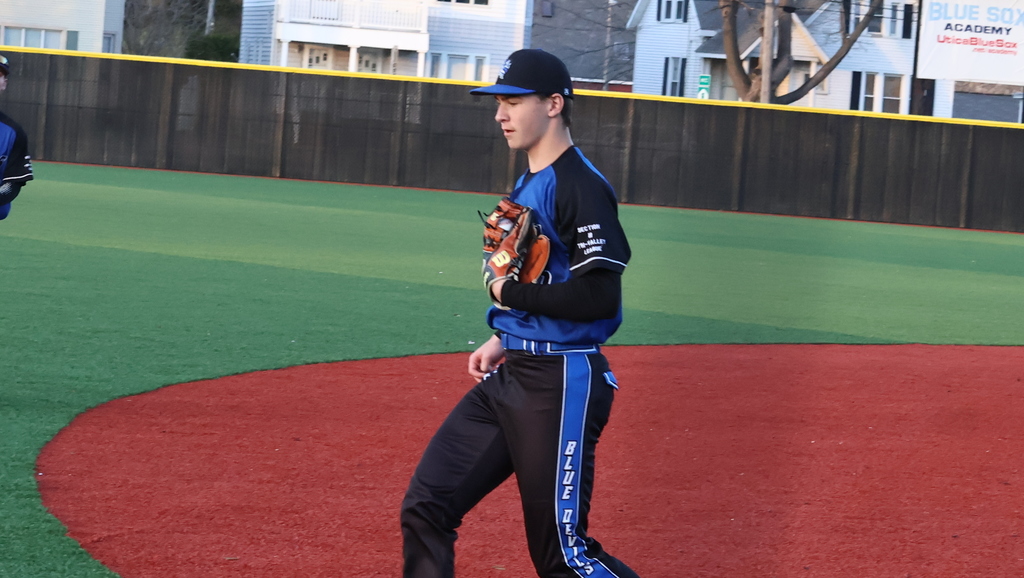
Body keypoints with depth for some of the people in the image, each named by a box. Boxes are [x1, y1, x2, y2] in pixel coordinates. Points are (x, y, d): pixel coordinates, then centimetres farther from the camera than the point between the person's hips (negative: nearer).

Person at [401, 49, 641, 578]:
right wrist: (504, 336, 16)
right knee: (425, 508, 6)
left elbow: (597, 297, -24)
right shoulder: (527, 185, 15)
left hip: (562, 384, -10)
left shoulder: (580, 188, -16)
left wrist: (508, 294, -13)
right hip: (510, 376, 10)